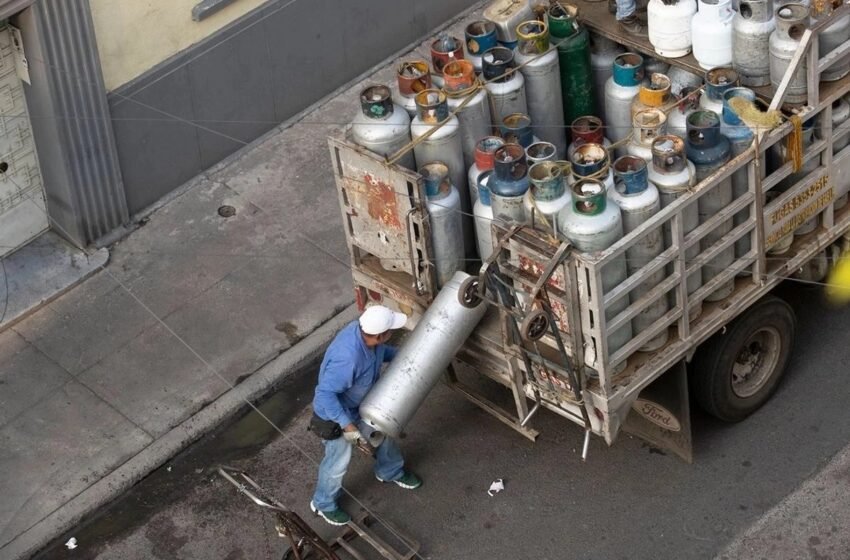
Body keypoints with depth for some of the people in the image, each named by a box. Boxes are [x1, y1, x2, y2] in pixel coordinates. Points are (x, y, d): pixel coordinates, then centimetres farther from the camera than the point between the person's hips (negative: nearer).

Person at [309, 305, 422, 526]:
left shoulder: (364, 330, -21)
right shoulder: (348, 358, -46)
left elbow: (381, 351, 5)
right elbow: (325, 394, -39)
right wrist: (347, 425, -39)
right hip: (336, 413, -8)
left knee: (384, 432, 28)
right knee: (338, 461, 14)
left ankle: (390, 471, 59)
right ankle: (323, 504, 42)